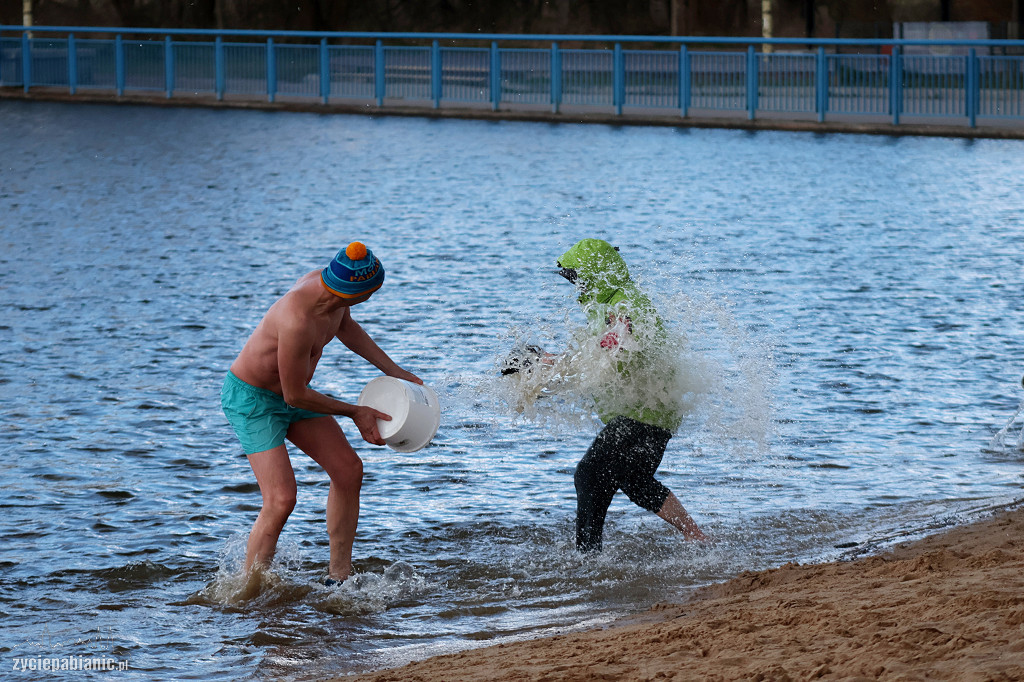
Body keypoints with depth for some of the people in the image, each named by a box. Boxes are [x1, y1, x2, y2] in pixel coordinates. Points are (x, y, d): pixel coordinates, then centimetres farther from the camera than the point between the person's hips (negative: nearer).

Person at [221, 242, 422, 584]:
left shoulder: (326, 283, -12)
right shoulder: (298, 321, -39)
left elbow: (345, 327, 14)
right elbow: (295, 396, -27)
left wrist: (393, 370, 15)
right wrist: (355, 412, -14)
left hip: (289, 392, 9)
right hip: (250, 398, -9)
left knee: (348, 469, 5)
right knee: (281, 499, -19)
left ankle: (338, 578, 15)